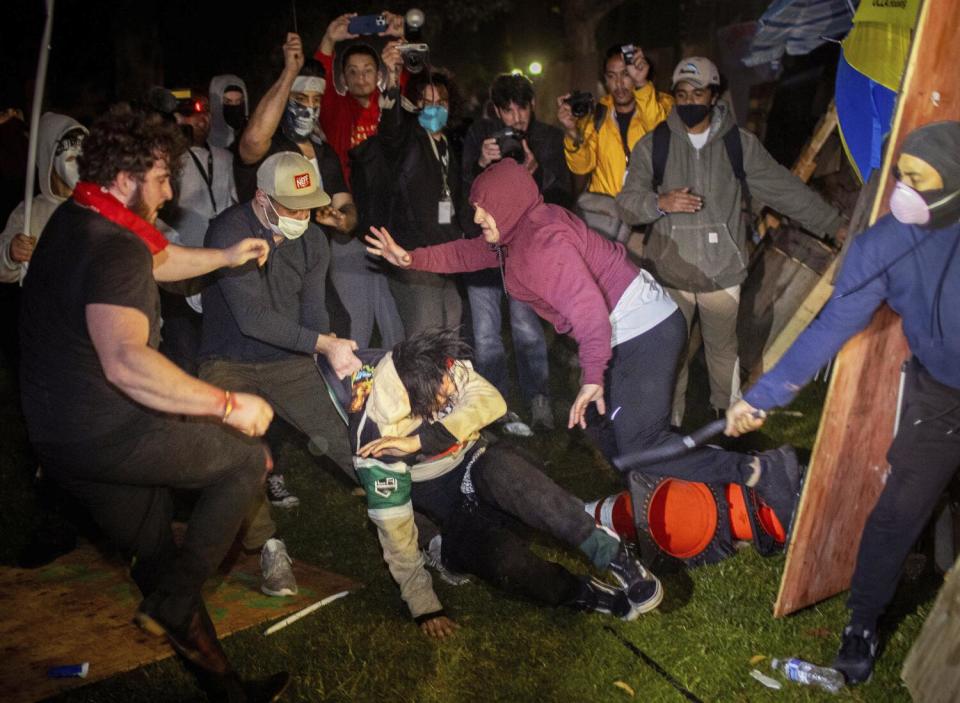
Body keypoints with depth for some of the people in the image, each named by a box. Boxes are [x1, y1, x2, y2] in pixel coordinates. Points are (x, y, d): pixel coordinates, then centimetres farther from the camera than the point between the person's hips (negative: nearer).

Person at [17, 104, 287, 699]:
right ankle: (174, 605, 4)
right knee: (248, 458, 1)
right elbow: (126, 361, -38)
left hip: (59, 435, 10)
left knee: (156, 557, 17)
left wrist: (225, 257, 25)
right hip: (104, 434, -10)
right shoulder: (115, 249, -23)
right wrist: (227, 403, -35)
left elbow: (157, 260, 30)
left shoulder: (75, 221, 11)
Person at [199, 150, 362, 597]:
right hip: (230, 363, -3)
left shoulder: (312, 240, 1)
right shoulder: (229, 231, -18)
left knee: (350, 431, -12)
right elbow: (253, 316, -25)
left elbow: (313, 313, -4)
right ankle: (268, 546, -11)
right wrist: (325, 343, -31)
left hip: (289, 361, 4)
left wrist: (340, 360, -24)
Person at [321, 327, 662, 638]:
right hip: (451, 509, -2)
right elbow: (393, 526, -19)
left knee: (500, 463, -36)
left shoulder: (442, 372, -16)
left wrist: (417, 442, -38)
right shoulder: (375, 435, -23)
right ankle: (590, 595, -16)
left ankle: (608, 551, -31)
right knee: (504, 558, -35)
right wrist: (424, 606, -18)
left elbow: (491, 401, -33)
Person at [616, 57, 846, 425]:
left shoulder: (740, 144, 1)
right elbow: (627, 202, -4)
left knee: (724, 349, 16)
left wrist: (835, 224, 5)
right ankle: (669, 424, 27)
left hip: (722, 272, 1)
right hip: (669, 273, 0)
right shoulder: (653, 145, -1)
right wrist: (660, 202, -25)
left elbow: (786, 189, 5)